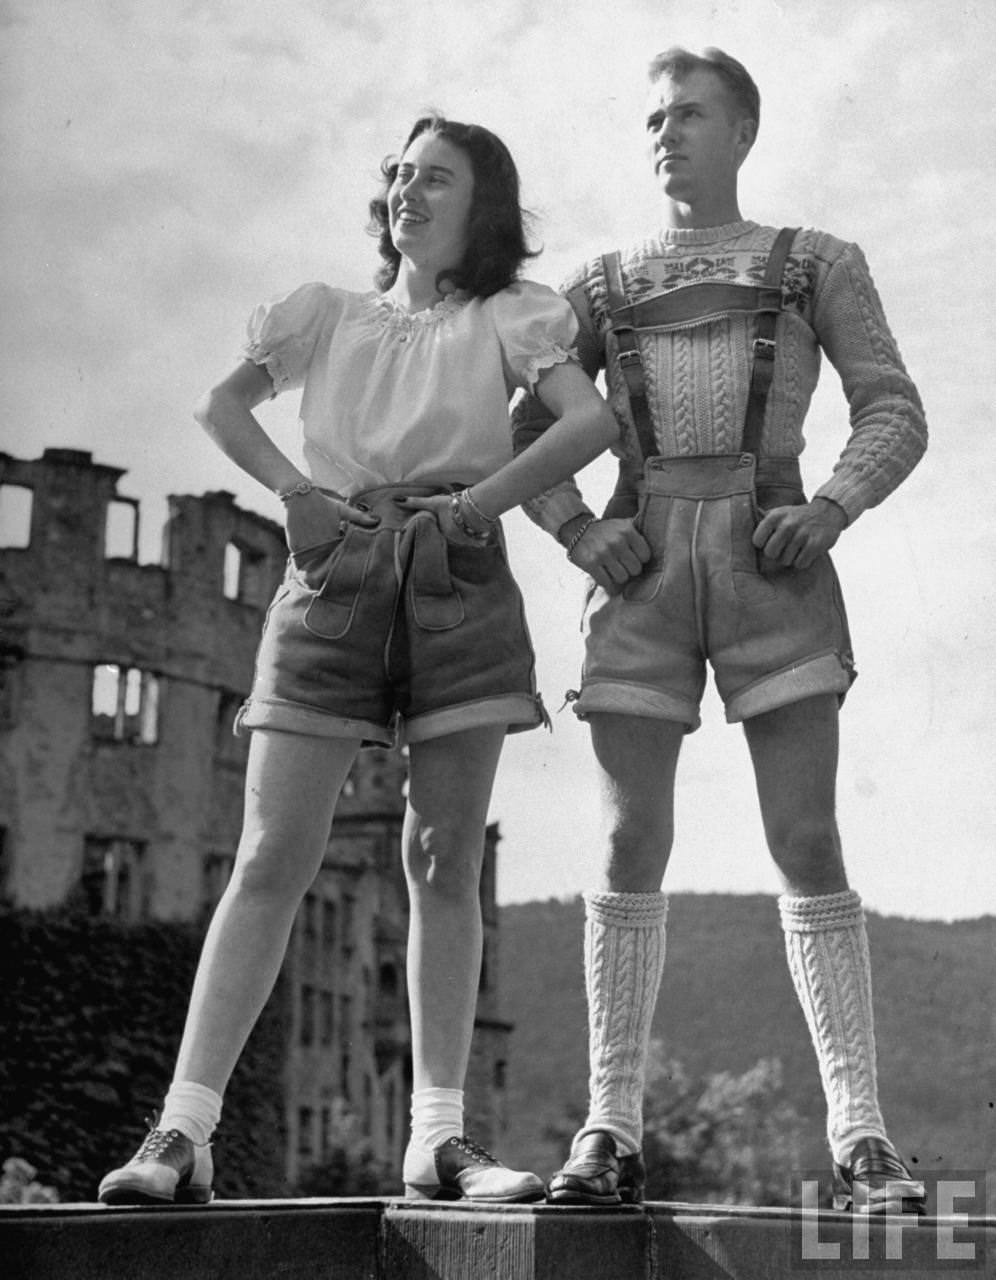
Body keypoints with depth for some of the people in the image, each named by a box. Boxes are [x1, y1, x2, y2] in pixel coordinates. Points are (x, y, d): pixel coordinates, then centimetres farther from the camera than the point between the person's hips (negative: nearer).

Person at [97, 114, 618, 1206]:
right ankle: (181, 1134, -9)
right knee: (270, 859, -6)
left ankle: (438, 1136, 2)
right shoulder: (328, 315, 18)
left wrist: (474, 504, -9)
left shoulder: (506, 318, 11)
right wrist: (297, 491, -4)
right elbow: (221, 404, 12)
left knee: (444, 862, -2)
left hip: (456, 583, -1)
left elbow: (591, 422, -4)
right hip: (333, 578, 1)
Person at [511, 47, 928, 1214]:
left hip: (771, 572, -1)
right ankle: (610, 1138, -3)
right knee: (631, 847, -7)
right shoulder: (603, 286, 17)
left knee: (808, 847, -11)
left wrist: (830, 508, -16)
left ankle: (859, 1144, -10)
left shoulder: (817, 265, 12)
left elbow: (895, 418, 5)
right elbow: (527, 437, 16)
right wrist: (577, 533, -5)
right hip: (645, 576, 2)